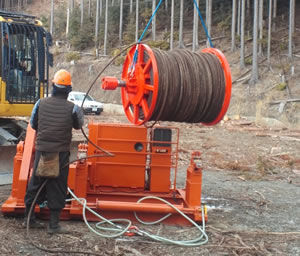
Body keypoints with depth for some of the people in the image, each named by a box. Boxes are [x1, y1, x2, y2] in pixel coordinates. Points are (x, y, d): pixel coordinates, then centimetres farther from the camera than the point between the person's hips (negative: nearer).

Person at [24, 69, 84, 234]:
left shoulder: (41, 103, -2)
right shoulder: (72, 108, -10)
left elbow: (33, 124, 10)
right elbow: (78, 126, 7)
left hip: (41, 150, 3)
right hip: (61, 152, -3)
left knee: (35, 183, 16)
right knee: (57, 188, 5)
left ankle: (29, 218, 29)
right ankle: (53, 225, 9)